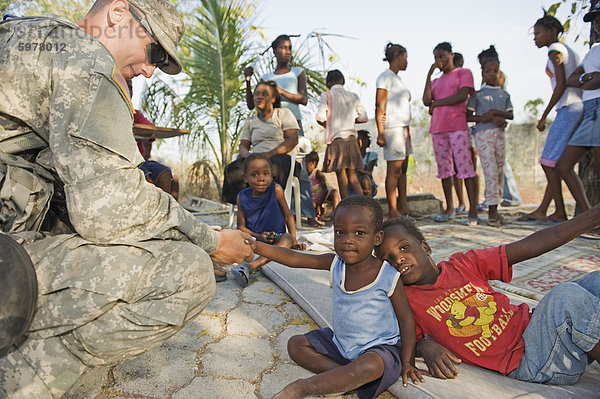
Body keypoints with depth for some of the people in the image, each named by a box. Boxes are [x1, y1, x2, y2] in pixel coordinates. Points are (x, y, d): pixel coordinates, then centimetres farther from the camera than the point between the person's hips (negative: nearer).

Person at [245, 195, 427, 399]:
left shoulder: (389, 277, -19)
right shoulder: (336, 264, -8)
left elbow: (406, 320, -8)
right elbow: (293, 258, -13)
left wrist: (408, 364, -8)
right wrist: (256, 246, -24)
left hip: (379, 348, -5)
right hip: (339, 344, 6)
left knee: (369, 366, -37)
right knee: (295, 344, 0)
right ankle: (345, 378, -14)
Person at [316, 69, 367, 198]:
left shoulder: (327, 95, 0)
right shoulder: (353, 96, 11)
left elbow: (320, 117, -9)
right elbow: (363, 117, 8)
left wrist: (327, 125, 11)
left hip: (335, 139, -3)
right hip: (351, 139, 4)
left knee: (342, 178, 0)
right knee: (353, 175, 10)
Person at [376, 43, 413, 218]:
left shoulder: (397, 79, 23)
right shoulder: (385, 77, -4)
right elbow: (380, 107, -13)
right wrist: (380, 133, -19)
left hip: (403, 127, 9)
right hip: (392, 127, -9)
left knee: (403, 168, 9)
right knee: (394, 169, -9)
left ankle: (403, 206, 16)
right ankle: (392, 211, -6)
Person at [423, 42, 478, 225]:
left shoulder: (463, 73, 10)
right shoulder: (436, 81, 24)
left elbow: (462, 96, -7)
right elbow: (426, 101, 6)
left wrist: (437, 103, -1)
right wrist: (429, 75, 5)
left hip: (457, 126, -5)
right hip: (438, 128, 6)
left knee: (465, 166, -11)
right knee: (444, 168, 4)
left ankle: (473, 211, -11)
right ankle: (449, 209, 11)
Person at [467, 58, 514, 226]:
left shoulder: (505, 95, 18)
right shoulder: (477, 94, 6)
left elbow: (510, 115, 7)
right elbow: (468, 117, -1)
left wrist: (494, 112, -9)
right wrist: (490, 118, -11)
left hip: (499, 134, 5)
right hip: (483, 134, -5)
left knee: (500, 171, 4)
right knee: (491, 171, -13)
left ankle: (495, 208, 11)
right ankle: (491, 209, -11)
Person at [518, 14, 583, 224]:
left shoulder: (555, 49, -4)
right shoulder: (569, 51, 23)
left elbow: (561, 84, -13)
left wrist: (544, 115, -10)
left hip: (568, 109, -10)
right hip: (578, 108, 10)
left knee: (549, 161, -8)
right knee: (558, 162, 8)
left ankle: (560, 212, -2)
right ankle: (542, 210, 11)